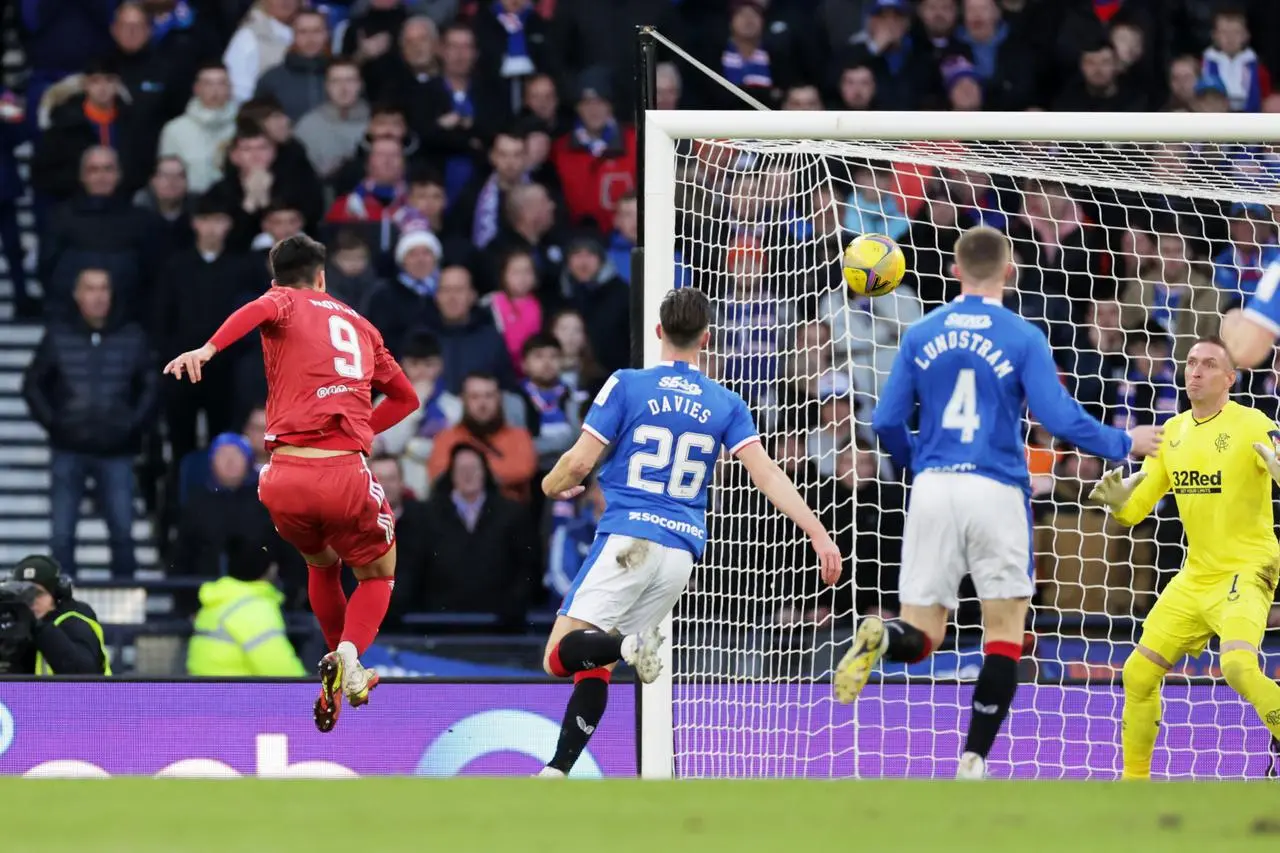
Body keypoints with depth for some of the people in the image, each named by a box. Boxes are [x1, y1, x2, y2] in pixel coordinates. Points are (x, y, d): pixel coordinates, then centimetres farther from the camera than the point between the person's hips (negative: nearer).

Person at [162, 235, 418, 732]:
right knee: (379, 574, 21)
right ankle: (348, 655, -6)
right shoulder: (358, 324, 21)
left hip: (285, 479, 0)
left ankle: (343, 666, 35)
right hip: (344, 472, 0)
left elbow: (263, 309, -15)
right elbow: (405, 397, 30)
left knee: (322, 565, 30)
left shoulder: (287, 302, 12)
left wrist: (207, 349, -28)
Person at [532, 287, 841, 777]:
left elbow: (579, 462, -2)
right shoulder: (725, 404, 9)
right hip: (682, 551, 4)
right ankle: (557, 773, 1)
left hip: (627, 539, -4)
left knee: (560, 655, -5)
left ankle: (631, 645, -34)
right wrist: (819, 534, 1)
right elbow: (767, 476, 1)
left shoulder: (627, 385, 0)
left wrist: (553, 484, 20)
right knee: (594, 668, 11)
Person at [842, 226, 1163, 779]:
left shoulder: (921, 335, 8)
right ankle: (974, 762, 0)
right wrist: (1124, 444, 7)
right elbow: (1060, 419, -9)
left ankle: (882, 637, -31)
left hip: (933, 488, 3)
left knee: (919, 639, 5)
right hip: (996, 490, -3)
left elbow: (887, 423, 8)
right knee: (1005, 634, 8)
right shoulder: (1022, 338, -2)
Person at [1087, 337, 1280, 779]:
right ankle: (1134, 782, 21)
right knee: (1139, 672, 5)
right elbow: (1134, 508, 13)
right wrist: (1118, 500, -10)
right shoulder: (1173, 432, 8)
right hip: (1195, 575, 7)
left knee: (1238, 665, -30)